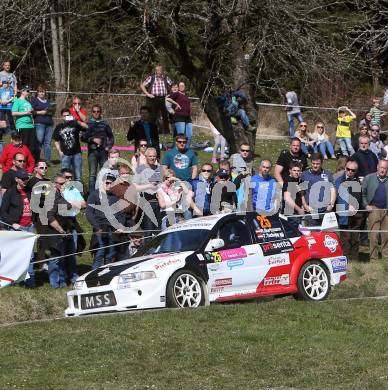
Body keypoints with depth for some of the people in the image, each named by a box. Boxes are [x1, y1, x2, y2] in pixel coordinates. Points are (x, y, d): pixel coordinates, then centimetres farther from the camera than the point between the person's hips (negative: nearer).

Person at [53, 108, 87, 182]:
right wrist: (59, 151, -2)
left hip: (76, 153, 0)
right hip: (65, 155, 0)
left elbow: (86, 127, -13)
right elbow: (56, 141, 10)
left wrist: (76, 121, -23)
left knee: (78, 177, 3)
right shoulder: (59, 127, 6)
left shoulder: (74, 124, 3)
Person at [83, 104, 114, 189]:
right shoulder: (88, 124, 4)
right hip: (92, 151, -2)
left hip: (103, 151, 2)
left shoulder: (105, 124, 10)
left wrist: (108, 147, 5)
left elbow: (111, 137, 18)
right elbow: (83, 137, 1)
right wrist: (93, 139, -11)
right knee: (92, 174, -5)